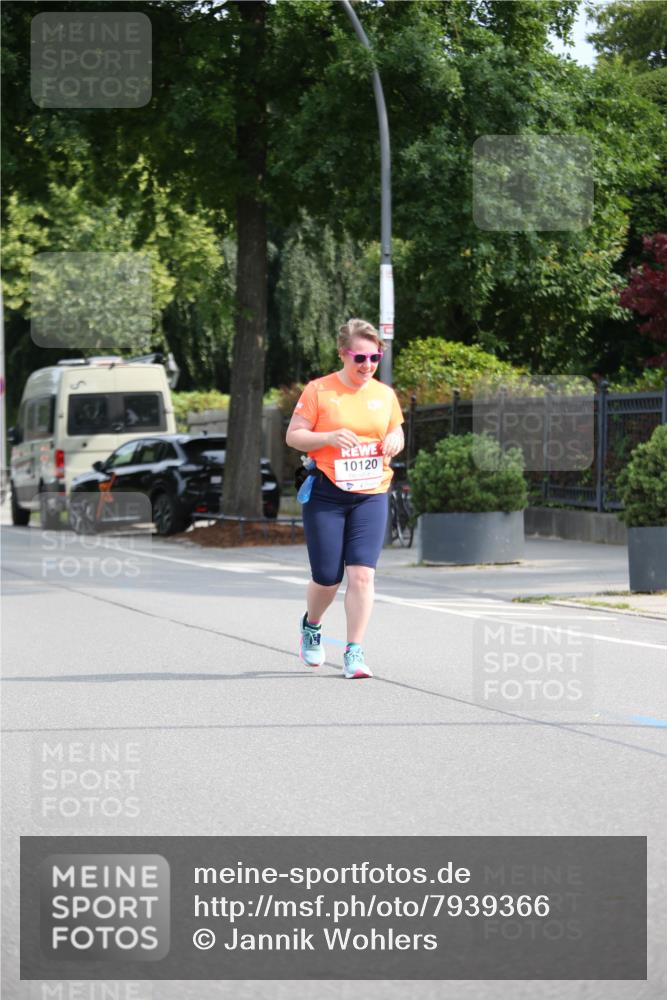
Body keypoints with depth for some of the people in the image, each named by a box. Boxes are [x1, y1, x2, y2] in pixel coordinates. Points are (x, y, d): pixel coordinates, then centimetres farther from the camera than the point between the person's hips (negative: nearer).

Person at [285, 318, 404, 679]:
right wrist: (329, 438, -21)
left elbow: (397, 433, 21)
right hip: (326, 496, -3)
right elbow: (293, 436, -4)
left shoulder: (385, 395, 8)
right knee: (327, 578, 1)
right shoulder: (318, 391, -4)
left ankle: (354, 653, -5)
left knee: (362, 573, -10)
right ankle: (311, 625, 34)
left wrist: (395, 441, -3)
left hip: (371, 497, 3)